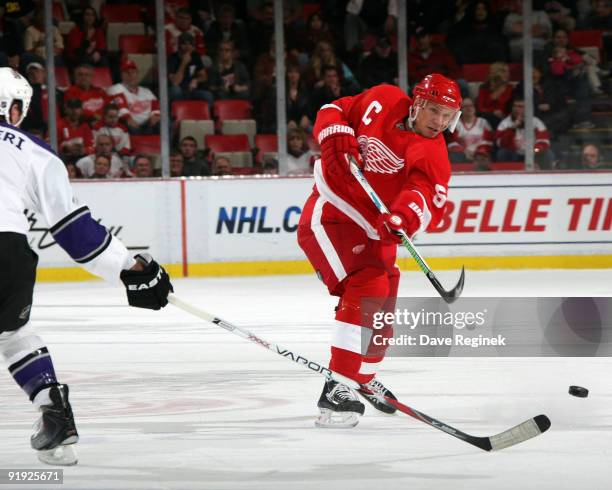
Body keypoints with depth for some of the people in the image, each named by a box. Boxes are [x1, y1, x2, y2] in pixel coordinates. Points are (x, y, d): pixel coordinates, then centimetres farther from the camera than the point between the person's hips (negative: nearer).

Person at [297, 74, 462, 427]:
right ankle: (337, 390, -28)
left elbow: (429, 199, -28)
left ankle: (363, 377, 49)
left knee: (381, 312, 19)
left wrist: (401, 219, -49)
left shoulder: (434, 158, -8)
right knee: (366, 291, -25)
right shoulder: (383, 102, -6)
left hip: (372, 233, 5)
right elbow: (334, 111, 6)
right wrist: (336, 135, -16)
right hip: (330, 216, -5)